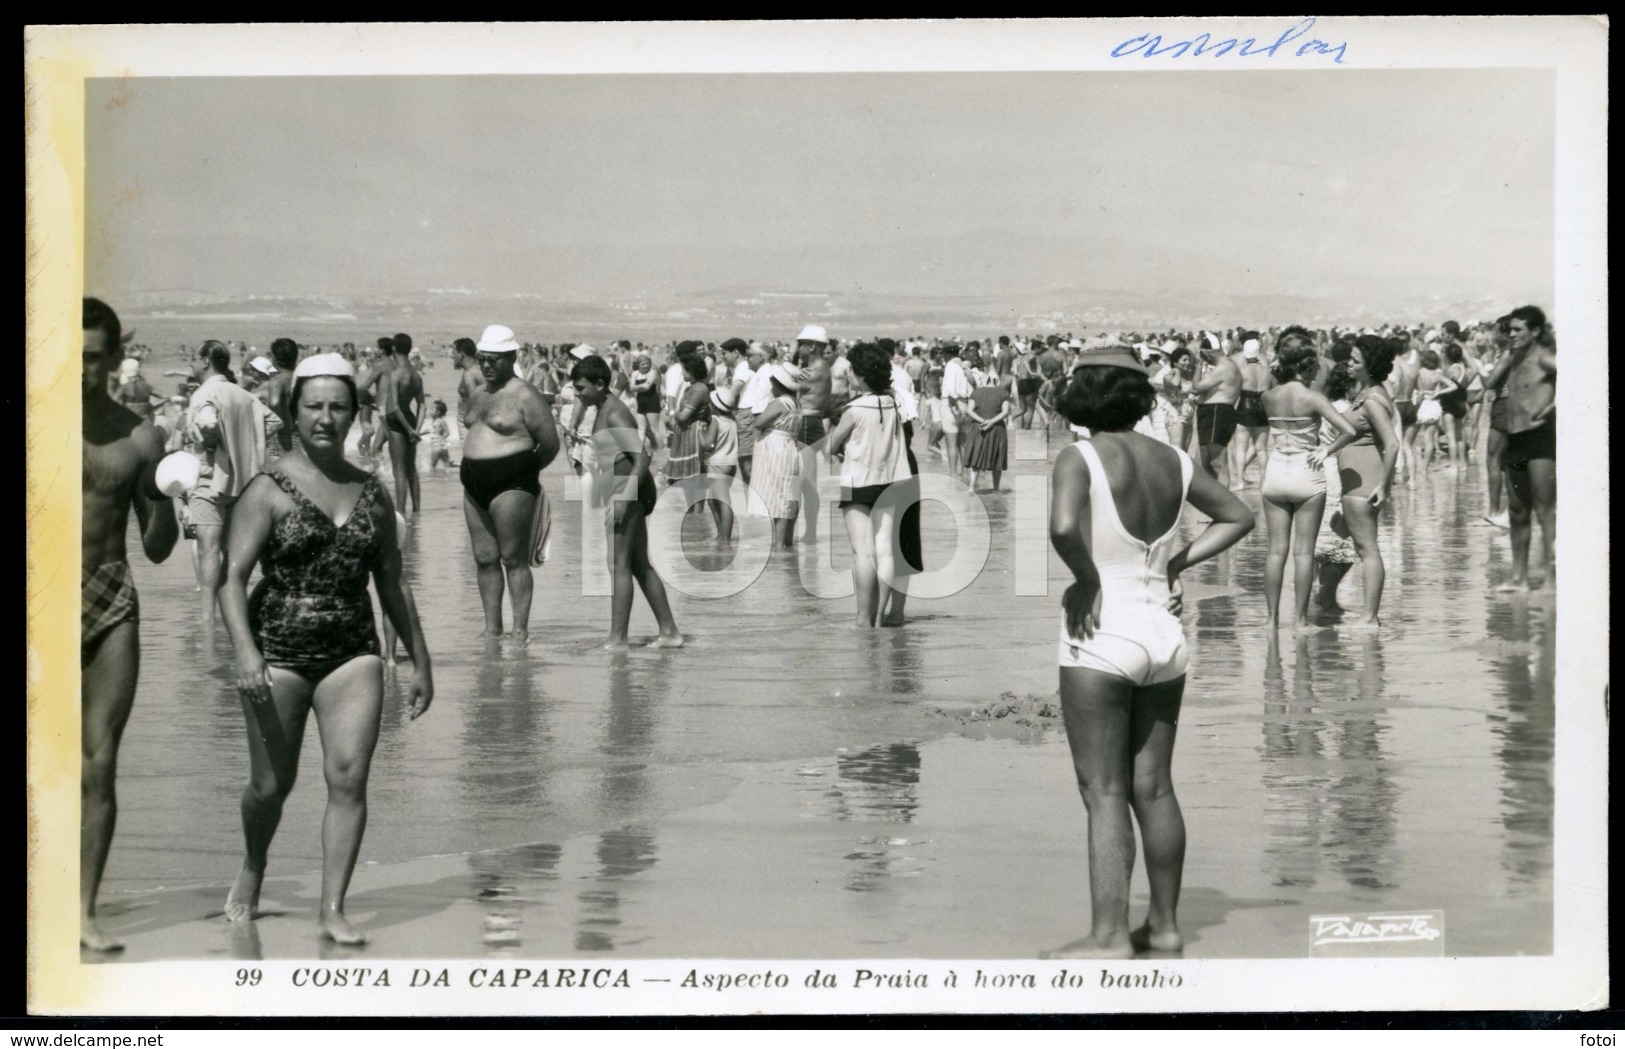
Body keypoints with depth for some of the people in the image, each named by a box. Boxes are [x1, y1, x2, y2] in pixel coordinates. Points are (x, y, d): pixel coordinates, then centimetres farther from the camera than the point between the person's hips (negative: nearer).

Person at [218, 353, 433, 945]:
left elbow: (392, 586, 18)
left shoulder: (372, 494, 9)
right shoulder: (269, 491, -3)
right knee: (272, 785, 6)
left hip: (352, 652, 3)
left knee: (349, 777, -10)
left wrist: (420, 663, 19)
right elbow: (233, 578, -10)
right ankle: (251, 872, 36)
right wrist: (245, 653, -24)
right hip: (278, 651, -3)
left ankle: (333, 909, -4)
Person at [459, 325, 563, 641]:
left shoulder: (524, 395, -9)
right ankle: (492, 627, 14)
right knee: (485, 558, 8)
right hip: (476, 485, 8)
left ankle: (521, 630, -3)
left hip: (511, 485, -8)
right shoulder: (481, 392, 14)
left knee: (514, 558, -6)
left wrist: (524, 470, 4)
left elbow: (550, 443, -9)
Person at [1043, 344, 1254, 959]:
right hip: (1163, 631, 6)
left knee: (1104, 794, -4)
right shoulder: (1172, 461, 7)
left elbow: (1064, 526, -31)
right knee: (1153, 788, 14)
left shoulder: (1081, 458, -11)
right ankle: (1164, 924, 21)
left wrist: (1087, 579, -13)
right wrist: (1176, 563, 13)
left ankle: (1109, 936, -5)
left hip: (1102, 637, -6)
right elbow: (1237, 516, 20)